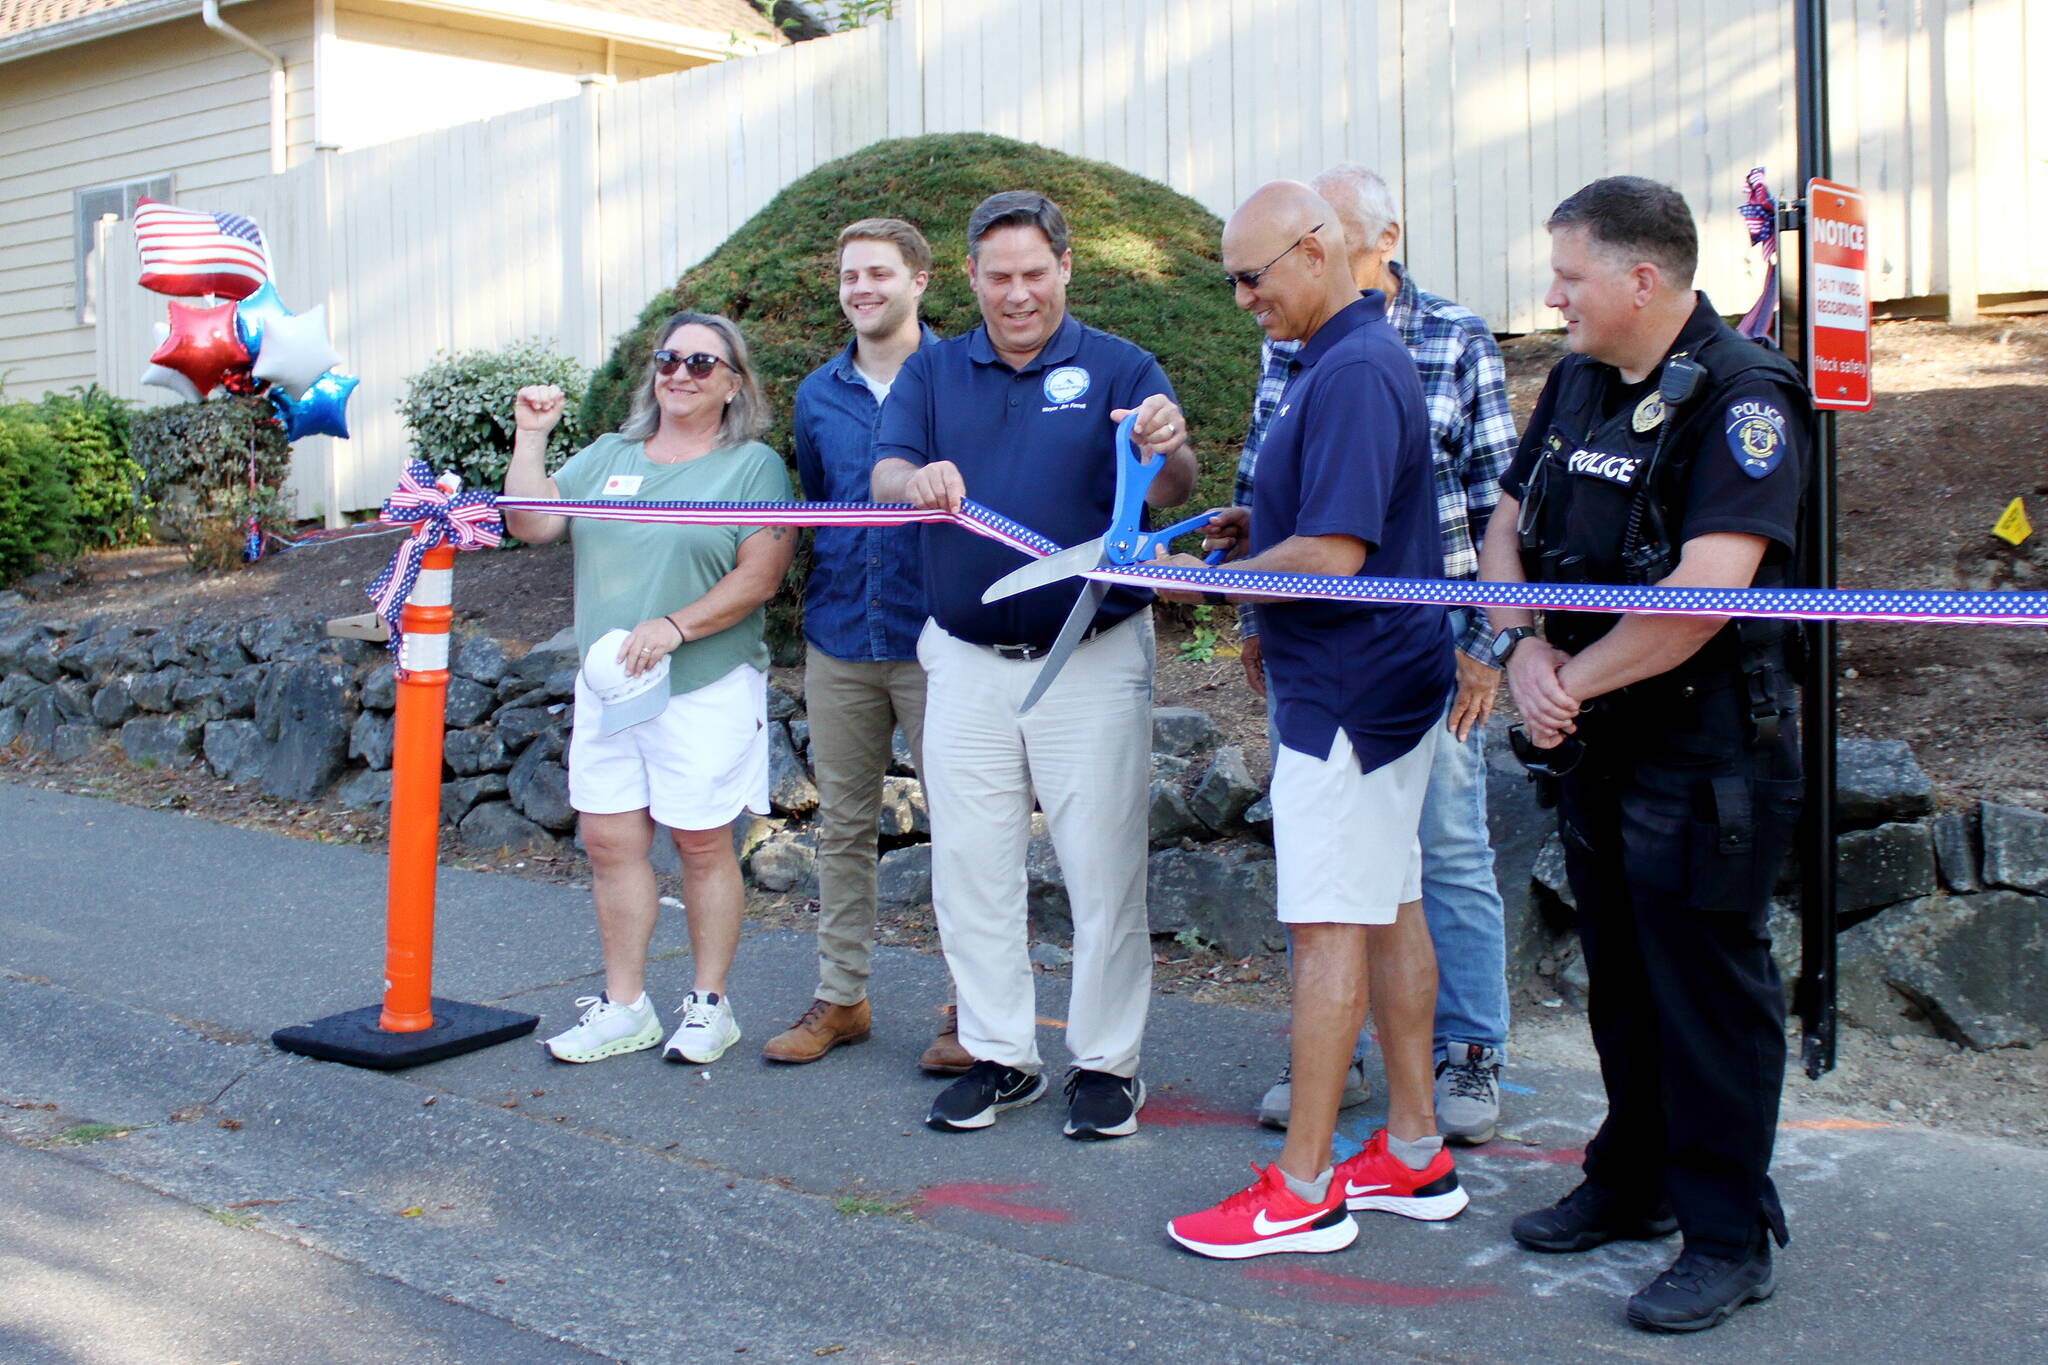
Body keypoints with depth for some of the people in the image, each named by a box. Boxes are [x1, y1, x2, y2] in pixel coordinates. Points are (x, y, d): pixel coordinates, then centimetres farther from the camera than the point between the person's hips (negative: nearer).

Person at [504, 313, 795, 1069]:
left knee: (702, 843, 2)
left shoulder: (754, 466, -3)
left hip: (706, 686, -5)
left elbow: (759, 577, -12)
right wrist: (531, 437, 0)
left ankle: (710, 1003, 15)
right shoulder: (609, 455, 14)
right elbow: (531, 522, 8)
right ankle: (624, 1006, 16)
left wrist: (674, 626, -20)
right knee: (610, 841, 6)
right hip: (606, 684, 6)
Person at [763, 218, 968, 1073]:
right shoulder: (818, 394, 11)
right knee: (842, 826, 11)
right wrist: (815, 608, 16)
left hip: (933, 641, -4)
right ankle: (840, 997, 22)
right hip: (839, 643, 5)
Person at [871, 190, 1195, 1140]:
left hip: (1093, 660, -3)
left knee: (1102, 866, 2)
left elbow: (1169, 493, -15)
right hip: (967, 661, 4)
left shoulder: (1118, 368, -3)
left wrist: (1168, 452, -40)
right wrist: (919, 481, -29)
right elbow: (885, 475, -5)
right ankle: (1000, 1054, 24)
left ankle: (1107, 1062, 16)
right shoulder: (933, 371, 8)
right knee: (970, 866, 10)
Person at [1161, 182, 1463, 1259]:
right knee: (1390, 909, 14)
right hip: (1379, 675, 11)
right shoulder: (1346, 357, 14)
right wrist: (1253, 531, 10)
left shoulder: (1353, 371, -19)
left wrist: (1203, 575, -14)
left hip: (1348, 687, -11)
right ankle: (1414, 1155, 24)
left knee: (1329, 928, -5)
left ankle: (1304, 1190, 3)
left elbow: (1332, 553, -25)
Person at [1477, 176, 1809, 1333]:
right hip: (1594, 747, 8)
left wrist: (1575, 679, -16)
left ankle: (1730, 1237, 14)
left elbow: (1708, 588, -27)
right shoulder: (1579, 383, 10)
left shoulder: (1739, 393, -17)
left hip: (1703, 753, -8)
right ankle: (1635, 1182, 34)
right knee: (1621, 979, 18)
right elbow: (1509, 529, 14)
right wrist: (1523, 648, -5)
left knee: (1708, 994, 1)